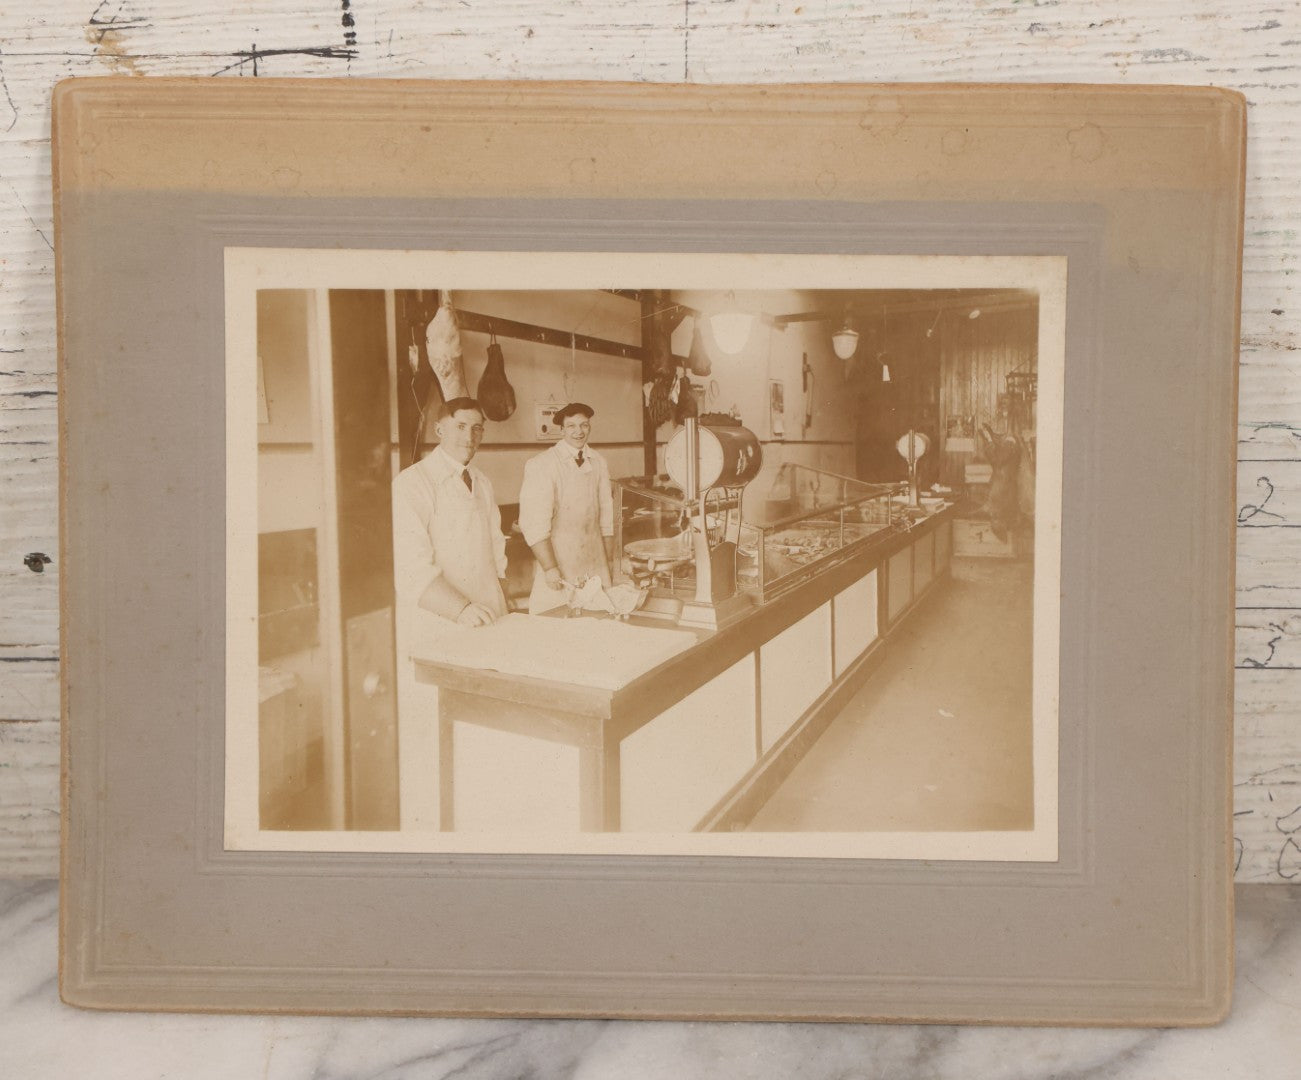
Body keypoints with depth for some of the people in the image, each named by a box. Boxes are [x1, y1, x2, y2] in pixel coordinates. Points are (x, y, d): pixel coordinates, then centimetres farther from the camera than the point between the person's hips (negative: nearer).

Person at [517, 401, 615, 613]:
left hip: (595, 563, 5)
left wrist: (608, 564, 12)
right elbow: (534, 524, -14)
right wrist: (550, 569, -19)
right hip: (557, 557, -4)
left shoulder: (599, 464, 8)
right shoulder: (541, 466, -10)